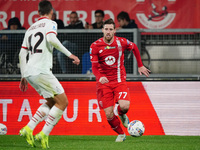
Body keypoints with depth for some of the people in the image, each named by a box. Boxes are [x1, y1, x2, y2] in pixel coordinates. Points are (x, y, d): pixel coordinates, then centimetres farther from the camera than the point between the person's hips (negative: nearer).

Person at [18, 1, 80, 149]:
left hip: (29, 72, 8)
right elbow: (51, 38, -21)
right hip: (41, 71, -8)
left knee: (51, 102, 19)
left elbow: (22, 54, 21)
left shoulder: (30, 28, 22)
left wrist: (23, 76, 26)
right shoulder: (50, 24, 1)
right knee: (62, 102, -1)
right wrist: (70, 54, -18)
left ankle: (28, 129, 8)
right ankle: (44, 135, -7)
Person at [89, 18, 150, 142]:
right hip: (104, 82, 0)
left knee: (124, 106, -24)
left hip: (119, 81, 0)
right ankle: (121, 134, 17)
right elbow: (94, 67, -9)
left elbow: (134, 48, 16)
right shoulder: (95, 46, -8)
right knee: (109, 114, -8)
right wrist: (100, 77, -30)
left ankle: (122, 115, 15)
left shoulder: (121, 42, -5)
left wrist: (140, 66, 18)